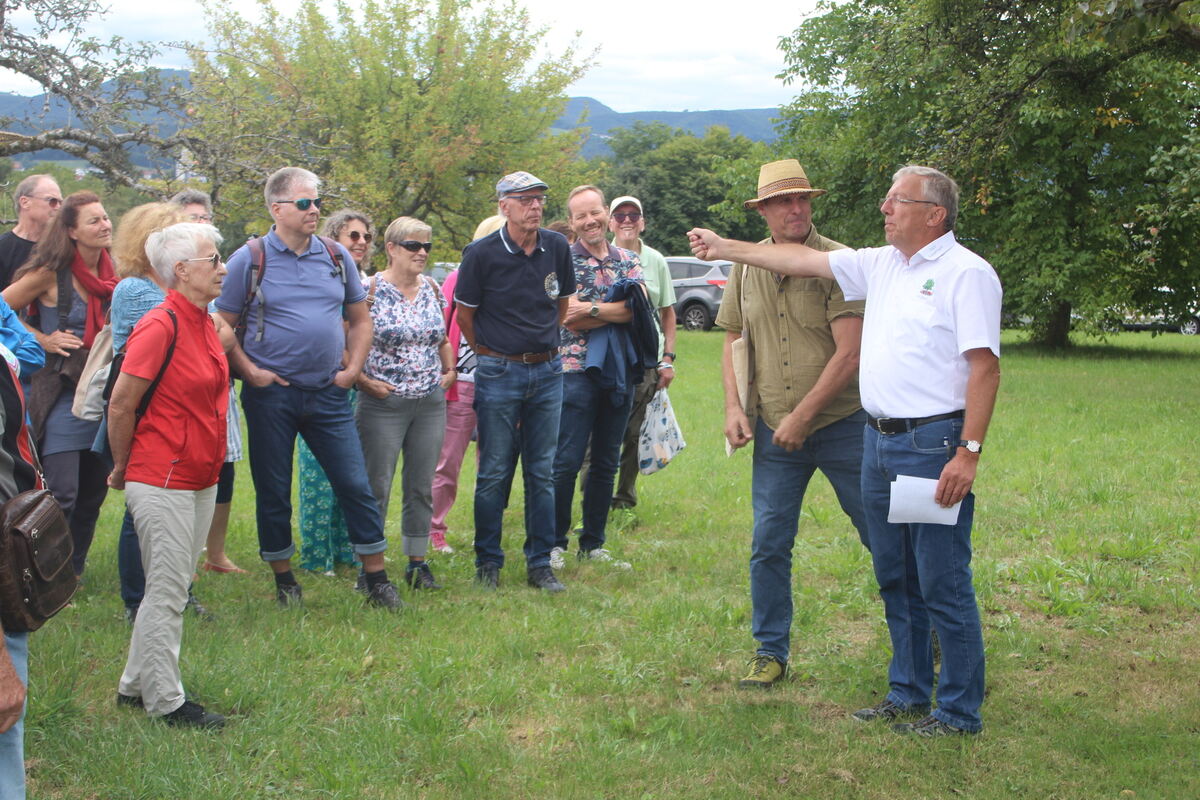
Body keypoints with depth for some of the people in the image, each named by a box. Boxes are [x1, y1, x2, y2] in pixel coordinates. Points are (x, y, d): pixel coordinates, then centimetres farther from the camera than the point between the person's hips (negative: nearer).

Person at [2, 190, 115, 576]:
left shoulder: (110, 274, 7)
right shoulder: (52, 273, -9)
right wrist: (43, 339, -9)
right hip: (63, 395, -6)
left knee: (93, 494, 11)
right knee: (61, 494, -9)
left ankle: (73, 571, 25)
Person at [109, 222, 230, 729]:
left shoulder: (203, 324, 10)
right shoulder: (160, 327, -17)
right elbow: (120, 405, -15)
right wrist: (123, 469, -3)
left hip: (200, 479, 9)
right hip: (162, 482, -9)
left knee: (173, 588, 15)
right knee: (167, 591, -1)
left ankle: (135, 686, 26)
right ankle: (165, 701, 8)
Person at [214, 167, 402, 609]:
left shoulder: (336, 257, 7)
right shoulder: (250, 259, -3)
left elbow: (360, 319, 16)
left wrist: (352, 367, 4)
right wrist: (250, 372, -10)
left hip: (328, 392, 3)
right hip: (272, 395, -2)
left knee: (356, 485, 0)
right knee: (273, 490, 6)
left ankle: (377, 579, 8)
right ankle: (284, 581, 21)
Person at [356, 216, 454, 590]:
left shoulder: (432, 289, 10)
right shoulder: (371, 289, -8)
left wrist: (449, 370, 8)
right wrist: (362, 380, -14)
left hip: (431, 403, 5)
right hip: (385, 403, -5)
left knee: (422, 486, 10)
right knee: (377, 486, 0)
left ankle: (417, 563, 19)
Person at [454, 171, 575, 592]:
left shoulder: (557, 248, 2)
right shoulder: (482, 253, -9)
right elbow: (465, 315, 2)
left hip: (547, 372, 3)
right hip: (499, 374, -3)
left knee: (541, 472, 7)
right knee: (494, 473, 2)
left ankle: (540, 563, 15)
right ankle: (488, 562, 13)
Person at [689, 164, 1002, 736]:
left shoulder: (966, 272, -10)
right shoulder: (881, 265, 13)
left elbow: (985, 367, -15)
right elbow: (804, 260, 20)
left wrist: (968, 453, -21)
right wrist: (724, 249, 20)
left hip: (933, 444, -8)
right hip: (879, 439, 8)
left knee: (942, 583, -3)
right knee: (895, 579, 15)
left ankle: (960, 712, 6)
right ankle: (908, 693, 27)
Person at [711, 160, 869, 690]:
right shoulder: (745, 268, 6)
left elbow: (849, 353, -15)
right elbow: (734, 343, 16)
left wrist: (802, 416, -16)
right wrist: (734, 407, 2)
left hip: (842, 423, -4)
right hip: (774, 431, 4)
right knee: (768, 545, 3)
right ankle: (770, 652, 17)